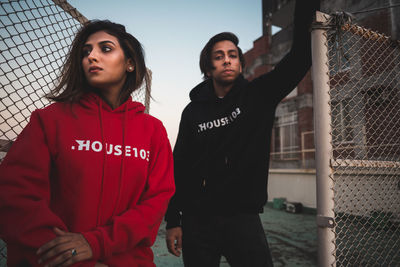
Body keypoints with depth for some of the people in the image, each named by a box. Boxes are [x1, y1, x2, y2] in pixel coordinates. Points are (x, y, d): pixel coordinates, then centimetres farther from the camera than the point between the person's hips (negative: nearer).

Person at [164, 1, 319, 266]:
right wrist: (173, 221, 0)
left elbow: (300, 56, -10)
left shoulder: (258, 96, 1)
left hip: (243, 217, 0)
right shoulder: (194, 111, 2)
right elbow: (179, 167, 2)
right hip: (196, 220, 1)